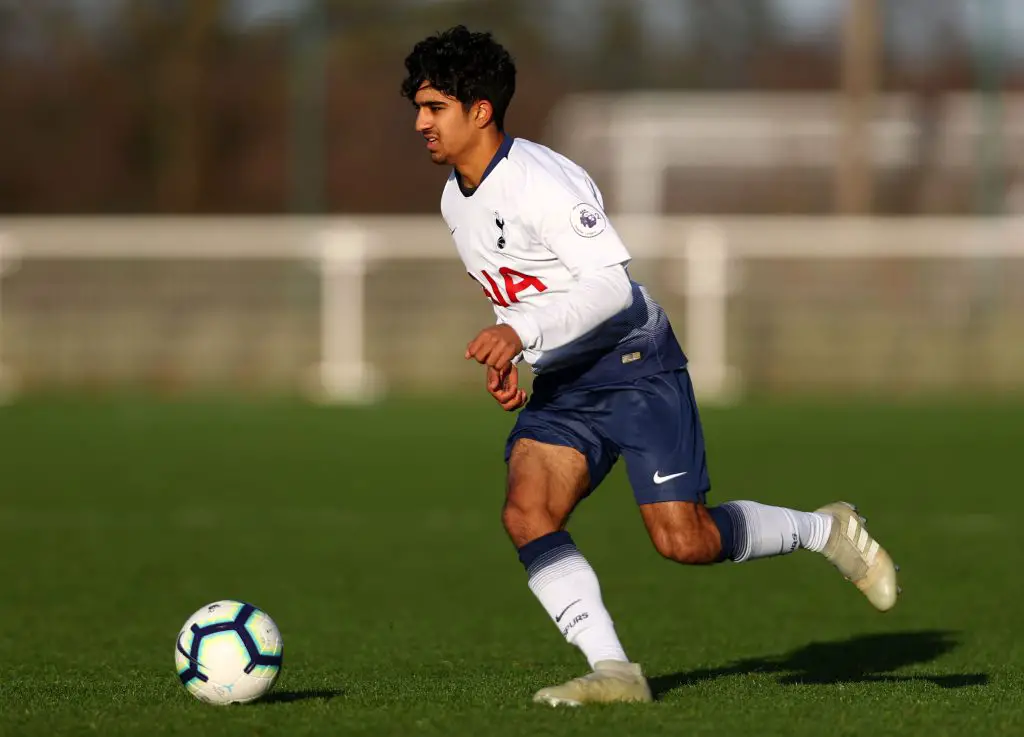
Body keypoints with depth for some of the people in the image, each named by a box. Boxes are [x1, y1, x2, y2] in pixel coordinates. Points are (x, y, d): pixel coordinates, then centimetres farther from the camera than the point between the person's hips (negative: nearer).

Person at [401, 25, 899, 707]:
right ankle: (613, 672, -16)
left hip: (634, 363, -8)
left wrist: (521, 331, -32)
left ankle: (826, 532, 12)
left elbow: (613, 285, -23)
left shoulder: (543, 181, -18)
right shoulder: (456, 201, 10)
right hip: (562, 385, 8)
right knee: (526, 513, -16)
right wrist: (503, 358, 11)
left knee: (684, 541, -13)